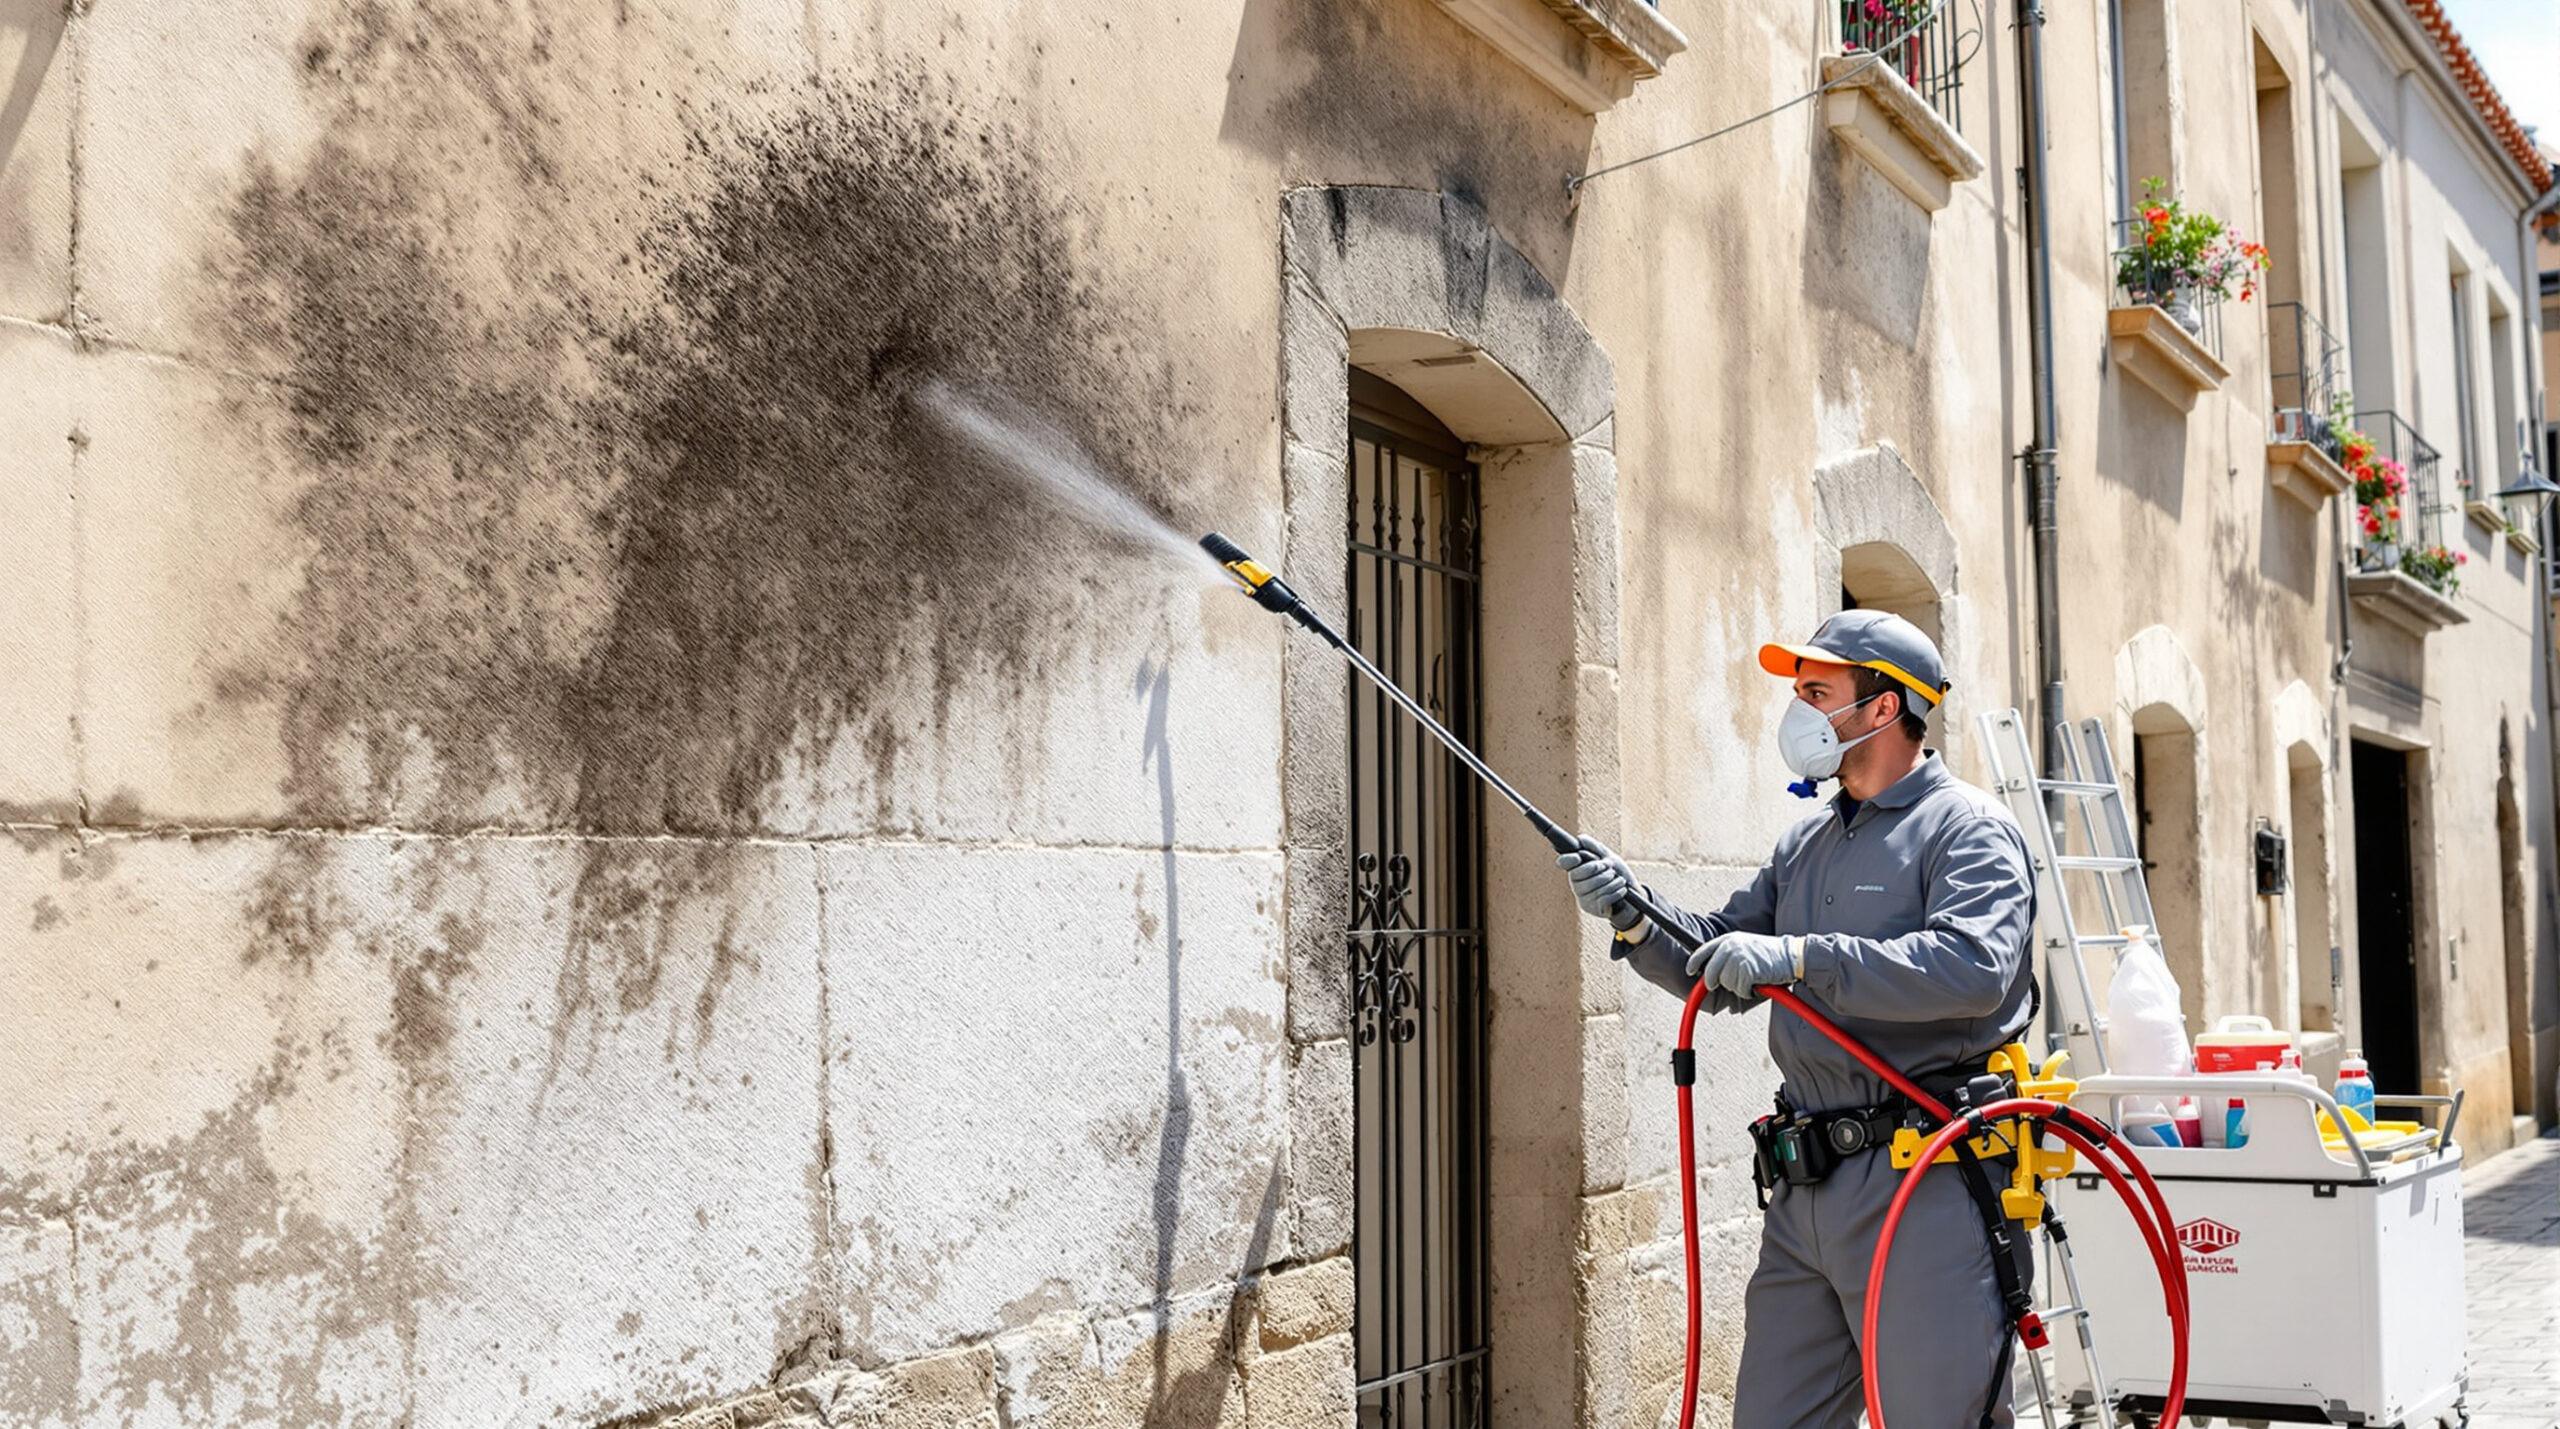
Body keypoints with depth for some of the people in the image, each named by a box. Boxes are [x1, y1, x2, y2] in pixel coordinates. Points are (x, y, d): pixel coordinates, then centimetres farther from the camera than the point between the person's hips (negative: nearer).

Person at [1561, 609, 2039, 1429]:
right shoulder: (1806, 845, 19)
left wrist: (1799, 958, -27)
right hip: (1804, 1186, 8)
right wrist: (1637, 918, 1)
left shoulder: (1967, 828, -5)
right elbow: (1716, 965, 20)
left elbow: (1974, 966, -23)